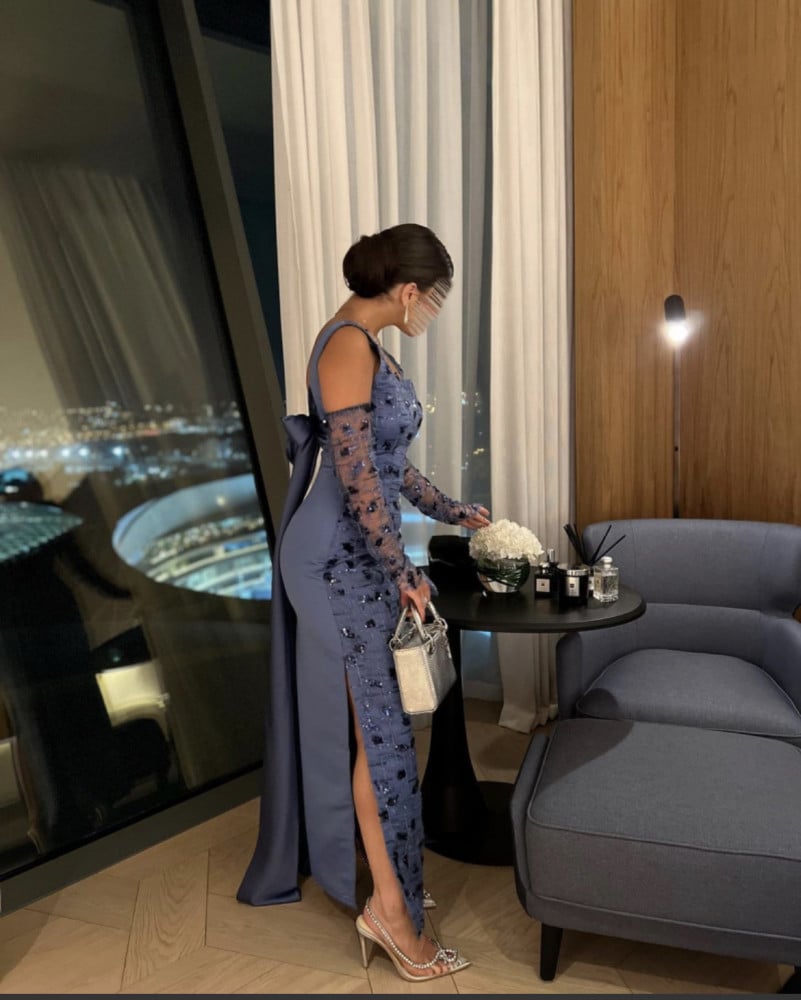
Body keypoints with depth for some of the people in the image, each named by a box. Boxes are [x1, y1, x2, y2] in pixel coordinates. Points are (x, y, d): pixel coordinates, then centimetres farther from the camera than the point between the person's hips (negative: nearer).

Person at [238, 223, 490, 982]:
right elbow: (354, 472, -22)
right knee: (380, 728, -1)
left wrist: (452, 512, 25)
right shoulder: (348, 344, -17)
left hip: (359, 554, 10)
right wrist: (403, 570, -17)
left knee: (359, 722, 18)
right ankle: (389, 907, 15)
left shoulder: (368, 344, 14)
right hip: (340, 558, -10)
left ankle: (384, 877, 35)